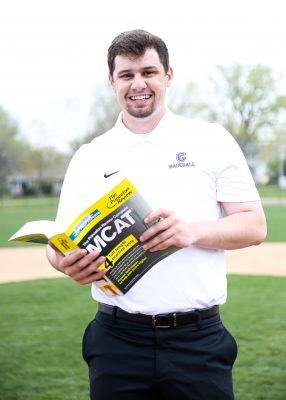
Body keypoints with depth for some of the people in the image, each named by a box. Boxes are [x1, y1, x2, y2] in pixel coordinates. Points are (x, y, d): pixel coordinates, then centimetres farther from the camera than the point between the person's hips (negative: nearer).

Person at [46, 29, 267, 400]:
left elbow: (254, 226, 1)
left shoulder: (213, 141, 3)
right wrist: (68, 263, -17)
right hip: (117, 341, 1)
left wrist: (193, 231, -18)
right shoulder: (89, 158, 8)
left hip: (198, 339, -1)